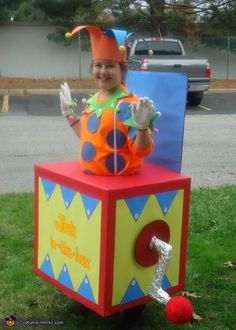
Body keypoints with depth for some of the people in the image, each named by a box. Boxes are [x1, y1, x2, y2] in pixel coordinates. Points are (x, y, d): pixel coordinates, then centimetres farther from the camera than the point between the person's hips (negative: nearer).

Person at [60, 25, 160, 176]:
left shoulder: (128, 104, -16)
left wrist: (142, 127, -34)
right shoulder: (92, 101, 8)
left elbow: (142, 151, -18)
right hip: (89, 177, 7)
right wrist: (69, 113, 24)